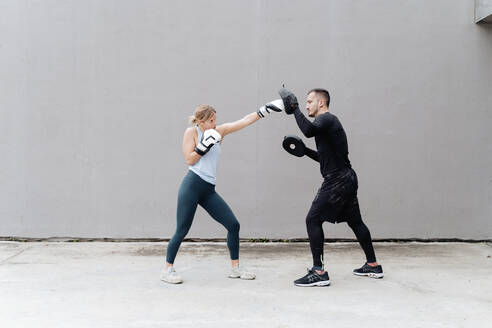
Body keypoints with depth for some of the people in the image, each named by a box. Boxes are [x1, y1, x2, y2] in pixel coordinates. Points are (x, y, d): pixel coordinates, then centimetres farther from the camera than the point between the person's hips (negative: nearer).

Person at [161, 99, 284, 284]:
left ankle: (235, 268, 13)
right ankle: (167, 270, 13)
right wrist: (205, 144, -14)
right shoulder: (192, 132, 1)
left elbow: (246, 121, 11)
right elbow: (189, 160, -6)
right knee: (182, 231, -4)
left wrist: (266, 109, 5)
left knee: (233, 225, 1)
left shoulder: (219, 131, 15)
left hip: (209, 190, 6)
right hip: (192, 185, -6)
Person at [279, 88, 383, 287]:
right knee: (354, 221, 18)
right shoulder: (328, 122, 22)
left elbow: (308, 131, -33)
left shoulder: (326, 119, -9)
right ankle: (373, 265, 29)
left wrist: (294, 108, -23)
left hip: (337, 180, -11)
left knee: (313, 220, -10)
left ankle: (318, 272, -10)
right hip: (347, 179, 11)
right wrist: (305, 151, 18)